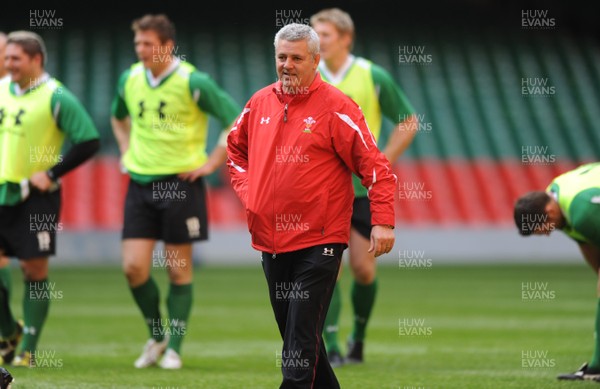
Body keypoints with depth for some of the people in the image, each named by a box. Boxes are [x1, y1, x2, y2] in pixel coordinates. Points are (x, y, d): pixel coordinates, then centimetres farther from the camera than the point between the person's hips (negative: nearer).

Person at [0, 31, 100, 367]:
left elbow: (90, 142, -12)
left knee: (35, 269, 0)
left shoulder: (56, 98, -10)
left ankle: (27, 350, 5)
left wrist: (51, 174, -14)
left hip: (36, 196, -5)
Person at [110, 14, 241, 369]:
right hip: (140, 184, 5)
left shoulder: (192, 82, -12)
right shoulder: (130, 79, 5)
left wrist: (212, 163, -9)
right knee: (134, 267, -2)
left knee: (178, 270, 1)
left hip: (180, 184, -5)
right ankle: (157, 336, 19)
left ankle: (174, 348, 11)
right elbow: (119, 118, 29)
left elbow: (238, 120, -9)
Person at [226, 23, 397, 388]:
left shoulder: (335, 106, -8)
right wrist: (245, 191, 11)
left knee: (300, 342, -11)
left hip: (319, 242, -6)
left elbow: (374, 164, -10)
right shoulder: (259, 103, 9)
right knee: (294, 334, 15)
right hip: (270, 242, 7)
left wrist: (383, 221, -18)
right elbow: (235, 148, 27)